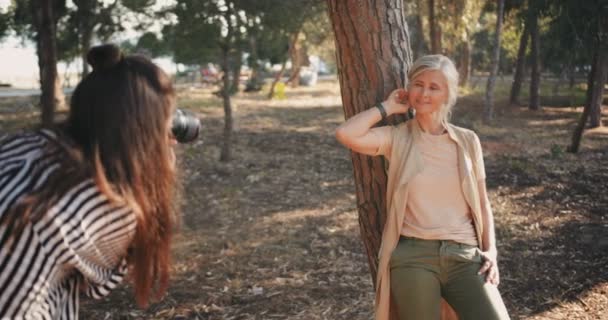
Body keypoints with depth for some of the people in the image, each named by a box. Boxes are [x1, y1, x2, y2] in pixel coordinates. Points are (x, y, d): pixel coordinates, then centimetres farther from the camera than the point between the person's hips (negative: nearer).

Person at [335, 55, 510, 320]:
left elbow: (481, 203, 15)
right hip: (413, 256, -1)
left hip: (465, 256, 2)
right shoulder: (397, 138, 3)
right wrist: (388, 107, -2)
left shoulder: (467, 141, 10)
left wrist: (490, 251, 1)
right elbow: (346, 134, -15)